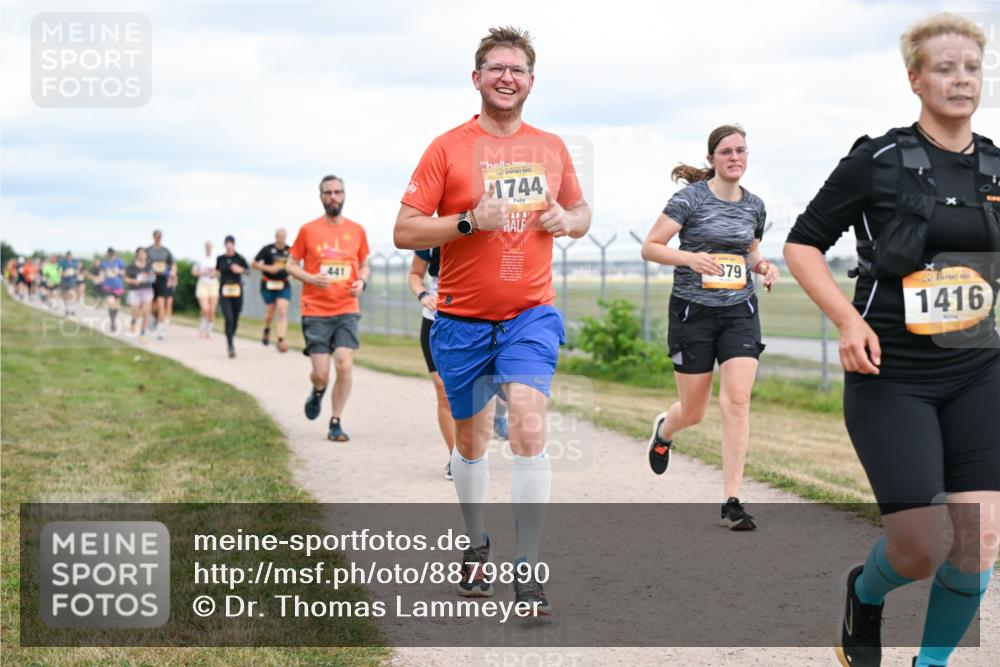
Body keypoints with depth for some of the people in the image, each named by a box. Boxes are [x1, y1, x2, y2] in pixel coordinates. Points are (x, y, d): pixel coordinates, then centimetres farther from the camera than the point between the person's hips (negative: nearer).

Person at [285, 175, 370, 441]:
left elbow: (364, 266, 19)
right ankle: (317, 392, 32)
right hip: (315, 311, -1)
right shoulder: (308, 230, 2)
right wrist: (310, 278, -12)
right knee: (321, 373, -6)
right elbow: (291, 265, 7)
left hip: (347, 310, 1)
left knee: (344, 365, -13)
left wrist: (362, 281, -3)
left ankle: (336, 424, 2)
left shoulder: (357, 230, 8)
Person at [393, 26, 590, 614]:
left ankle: (529, 572, -12)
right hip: (463, 320, 0)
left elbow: (581, 211, 22)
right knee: (471, 438, 12)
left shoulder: (551, 148, 7)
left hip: (531, 314, 1)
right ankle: (477, 547, 36)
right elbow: (405, 231, -6)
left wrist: (567, 220, -2)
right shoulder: (448, 148, -3)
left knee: (530, 428, -17)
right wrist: (470, 221, -20)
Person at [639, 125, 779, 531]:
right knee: (694, 412, 6)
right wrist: (689, 257, -25)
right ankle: (664, 431, 45)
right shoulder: (691, 198, -7)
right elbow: (649, 248, -8)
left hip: (740, 312, 3)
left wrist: (763, 266, 2)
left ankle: (731, 503, -10)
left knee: (737, 401, -13)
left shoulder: (754, 205, 8)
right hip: (693, 311, -3)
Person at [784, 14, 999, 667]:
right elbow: (802, 245, -2)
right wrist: (849, 319, -15)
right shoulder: (878, 161, -7)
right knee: (923, 549, -8)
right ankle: (865, 593, 27)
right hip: (891, 377, -4)